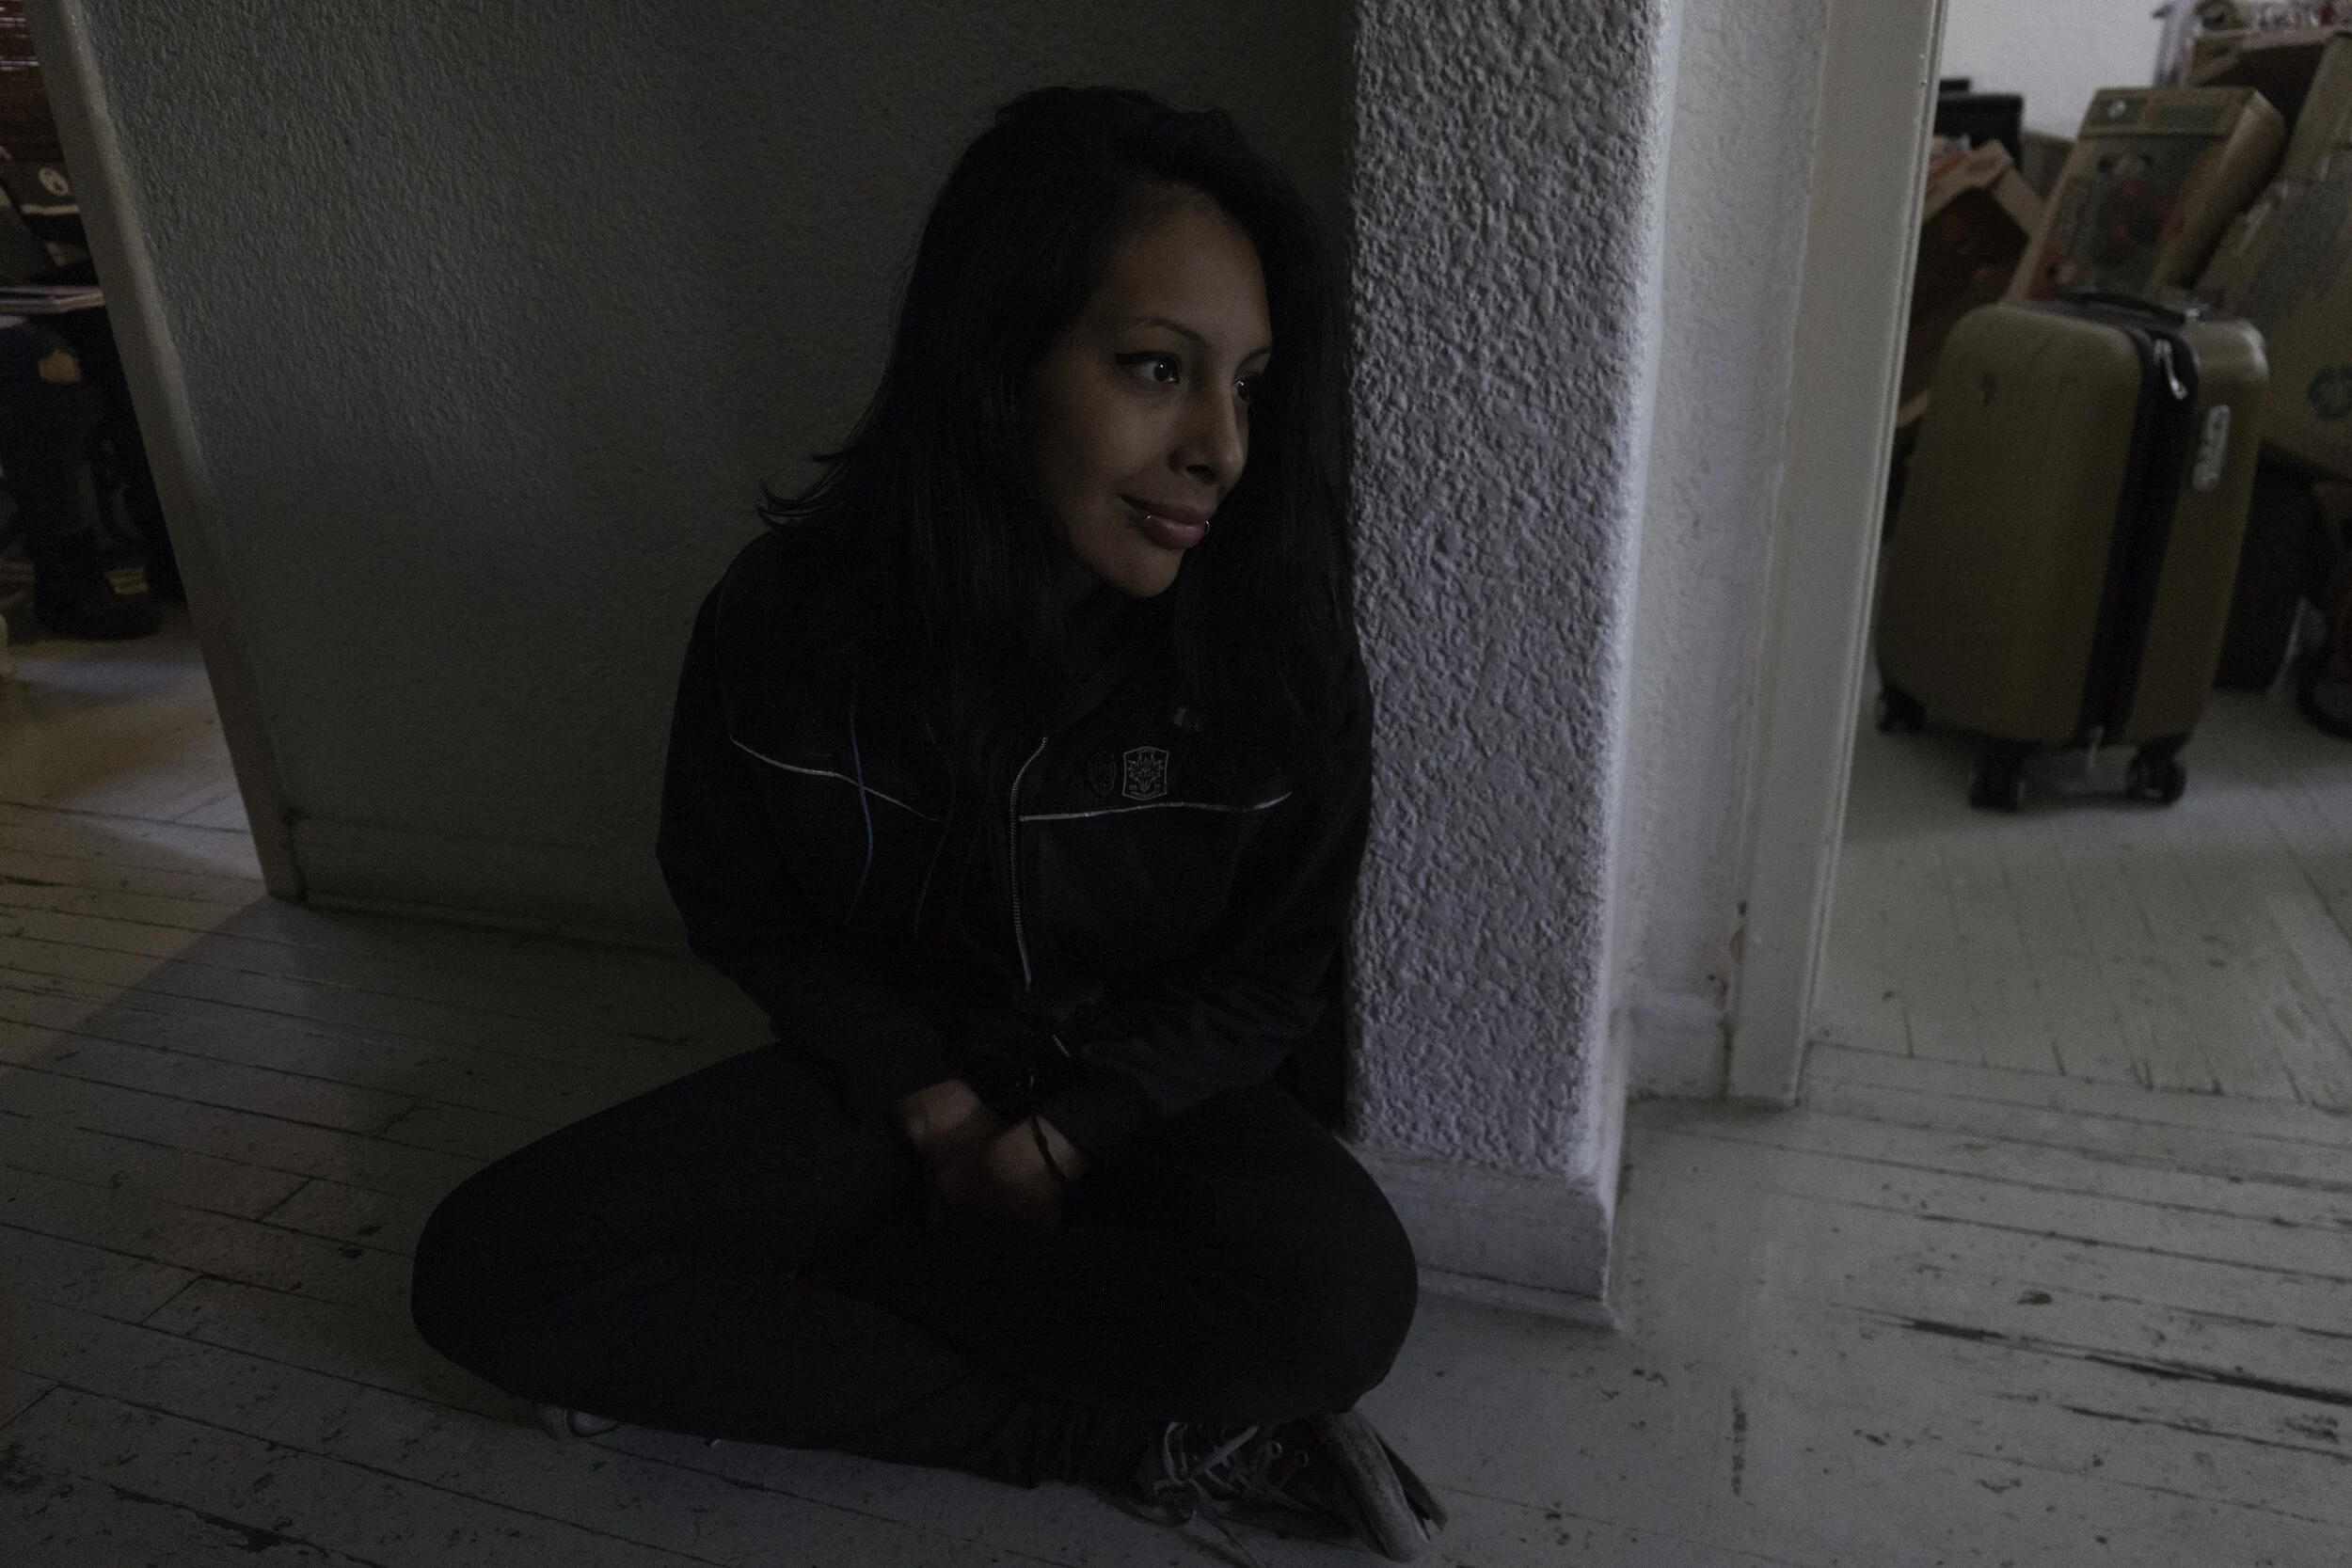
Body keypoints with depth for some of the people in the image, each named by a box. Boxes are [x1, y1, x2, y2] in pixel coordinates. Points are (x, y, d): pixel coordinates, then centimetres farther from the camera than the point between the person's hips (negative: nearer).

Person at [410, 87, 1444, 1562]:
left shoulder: (1278, 643, -19)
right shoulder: (791, 617, -17)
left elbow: (1280, 964, -5)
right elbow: (740, 904, 0)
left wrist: (1065, 1134, -16)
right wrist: (927, 1099, -11)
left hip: (1153, 1088, -2)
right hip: (893, 1072, 3)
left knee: (1340, 1292, -33)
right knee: (489, 1269, -17)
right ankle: (1133, 1437, -18)